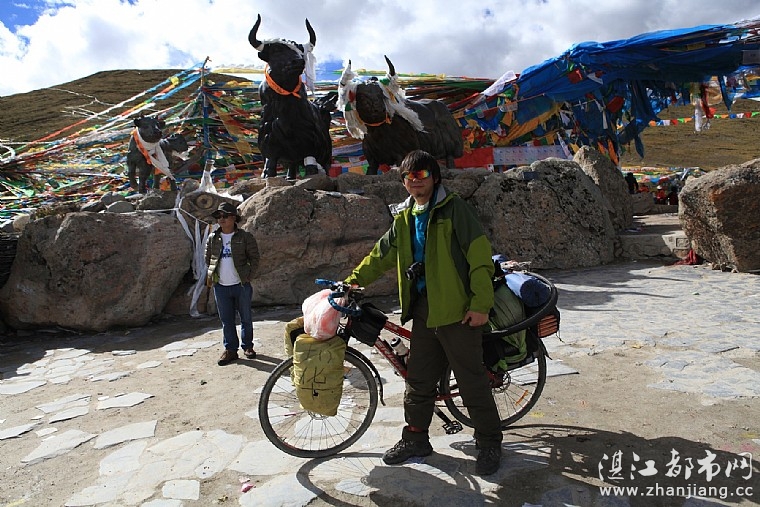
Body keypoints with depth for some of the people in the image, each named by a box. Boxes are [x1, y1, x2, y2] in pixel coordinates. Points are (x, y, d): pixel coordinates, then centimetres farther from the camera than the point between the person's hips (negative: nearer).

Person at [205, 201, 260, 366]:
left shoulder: (245, 237, -5)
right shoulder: (213, 239, 6)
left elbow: (254, 258, -1)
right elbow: (208, 259, 15)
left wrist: (248, 276, -8)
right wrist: (210, 276, 4)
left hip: (241, 285, -3)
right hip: (221, 286, 3)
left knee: (246, 318, 10)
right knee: (226, 320, 9)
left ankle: (247, 346, 27)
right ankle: (230, 350, 20)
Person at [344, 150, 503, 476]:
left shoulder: (454, 209, -8)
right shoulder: (404, 217, 14)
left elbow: (479, 256, -12)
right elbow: (382, 254, 23)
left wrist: (480, 303, -17)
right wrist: (355, 280, 14)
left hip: (456, 310, -6)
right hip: (422, 310, 6)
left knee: (472, 381, 4)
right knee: (418, 380, 15)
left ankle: (489, 443, 23)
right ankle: (415, 439, 32)